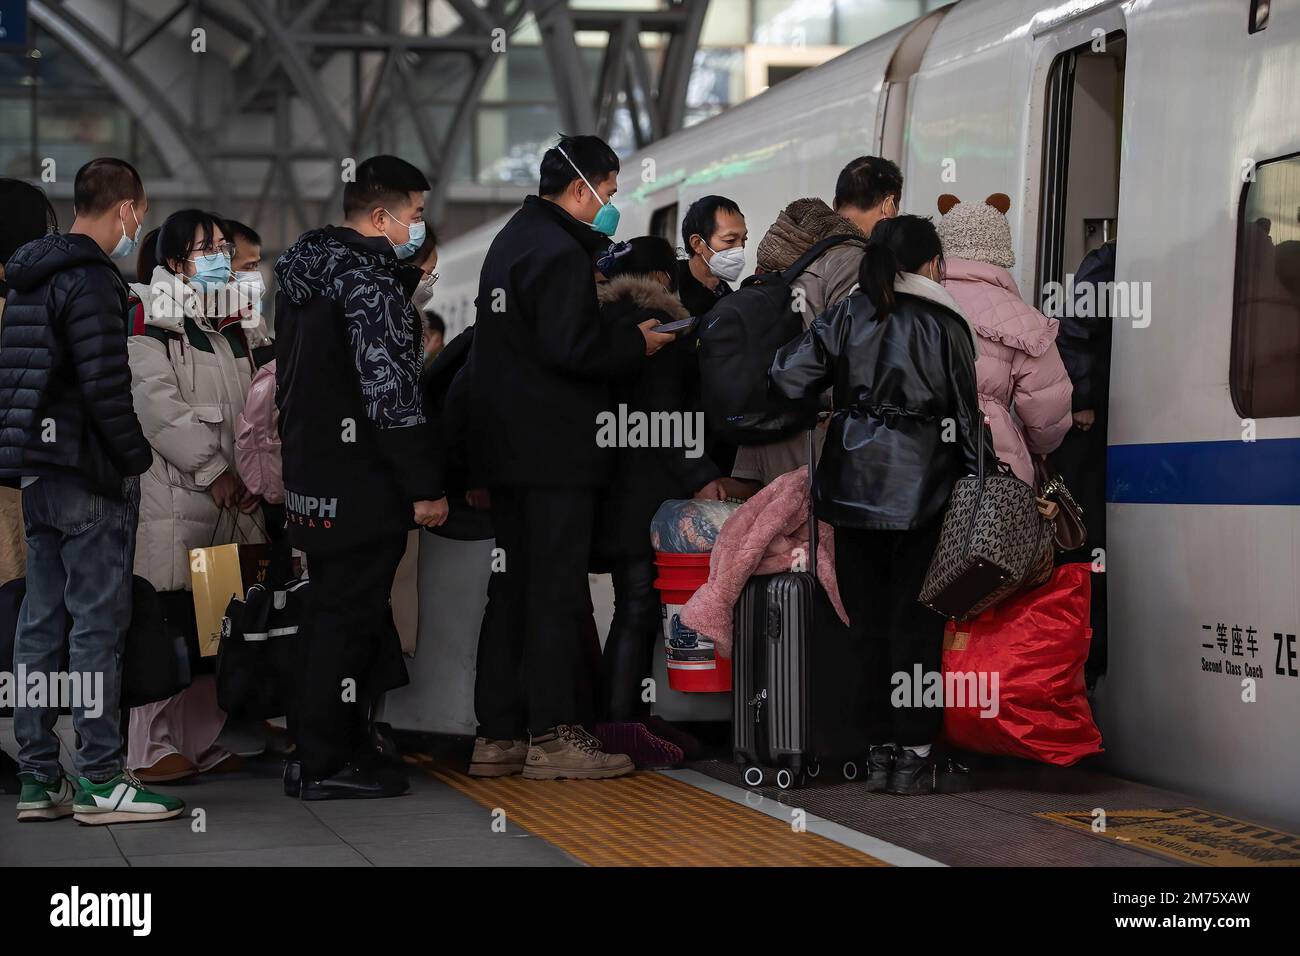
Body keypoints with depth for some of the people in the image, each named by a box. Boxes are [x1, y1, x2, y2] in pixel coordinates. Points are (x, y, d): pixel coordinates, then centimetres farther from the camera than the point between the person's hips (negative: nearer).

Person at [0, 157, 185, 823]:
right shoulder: (91, 280, -14)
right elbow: (105, 386, -20)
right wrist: (138, 455, -9)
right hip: (89, 475, -9)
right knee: (97, 624, -6)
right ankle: (100, 781, -4)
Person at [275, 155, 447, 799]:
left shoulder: (305, 275, 14)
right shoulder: (369, 282, -17)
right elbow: (391, 394, -21)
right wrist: (426, 486, -18)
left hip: (311, 477, 10)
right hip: (363, 484, -10)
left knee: (332, 612, 17)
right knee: (350, 617, -3)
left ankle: (316, 751, 24)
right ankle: (327, 765, 1)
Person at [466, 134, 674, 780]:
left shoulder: (512, 239, 18)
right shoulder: (560, 252, -15)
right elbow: (571, 347, -23)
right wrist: (637, 343, -10)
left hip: (505, 447, 10)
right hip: (555, 452, -10)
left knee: (511, 587, 11)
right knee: (557, 590, -5)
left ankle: (497, 735, 13)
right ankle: (553, 737, -3)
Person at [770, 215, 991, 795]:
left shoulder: (848, 317, 3)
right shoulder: (945, 325, -2)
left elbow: (789, 377, -7)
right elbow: (966, 411, 0)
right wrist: (976, 481, 7)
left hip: (853, 482, 2)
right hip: (920, 489, -2)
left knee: (868, 617, 9)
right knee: (915, 622, 3)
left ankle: (880, 748, 10)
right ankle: (913, 753, 1)